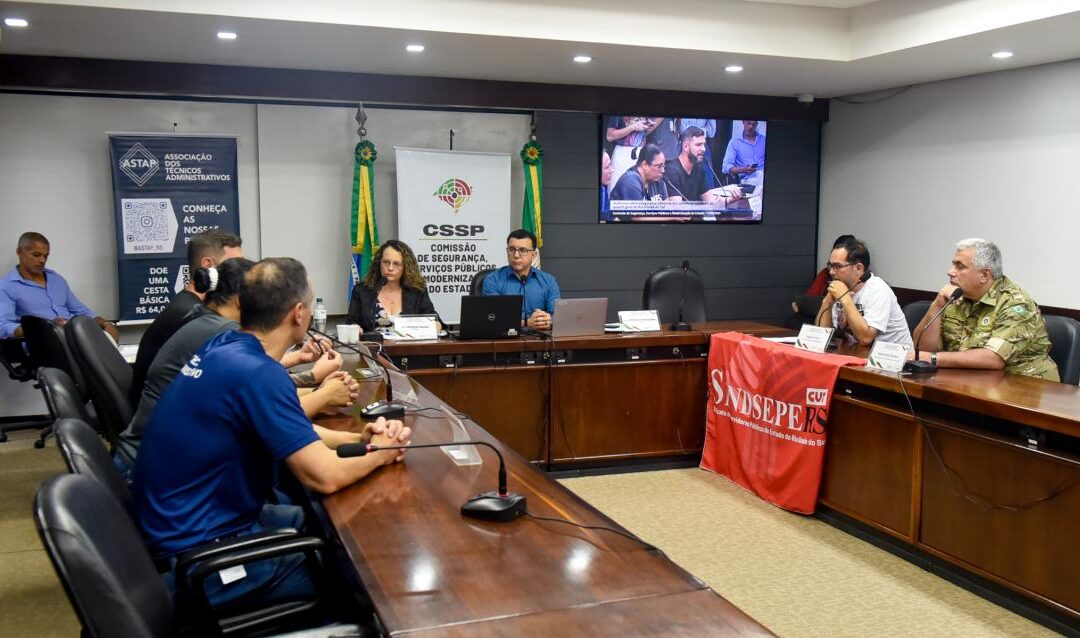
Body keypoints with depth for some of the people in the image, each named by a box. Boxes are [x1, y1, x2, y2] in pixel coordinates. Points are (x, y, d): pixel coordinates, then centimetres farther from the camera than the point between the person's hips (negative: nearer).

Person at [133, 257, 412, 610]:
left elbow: (288, 430, 14)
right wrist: (379, 453, -7)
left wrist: (357, 439, 1)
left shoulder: (226, 347, 0)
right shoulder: (256, 372, -27)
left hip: (183, 525, 9)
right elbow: (323, 476, -26)